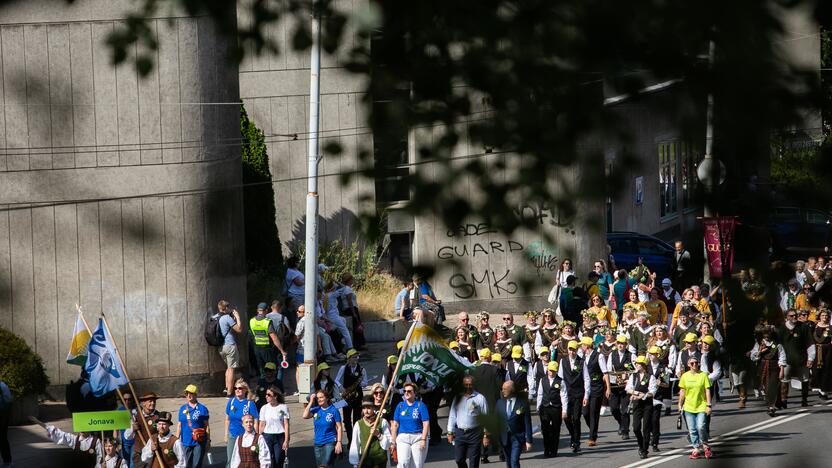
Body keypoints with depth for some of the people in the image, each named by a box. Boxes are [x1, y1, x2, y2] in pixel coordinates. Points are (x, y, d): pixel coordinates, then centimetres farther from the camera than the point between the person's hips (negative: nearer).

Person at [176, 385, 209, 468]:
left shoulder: (202, 409, -1)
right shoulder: (182, 408, 10)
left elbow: (206, 426, 1)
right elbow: (179, 425, 14)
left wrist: (208, 440, -1)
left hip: (199, 442, -4)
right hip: (186, 442, 4)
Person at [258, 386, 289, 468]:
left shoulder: (283, 407, -1)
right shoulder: (264, 408, 5)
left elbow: (286, 425, -1)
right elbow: (261, 425, 8)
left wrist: (286, 440, -7)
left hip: (280, 436, -2)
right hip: (267, 436, 2)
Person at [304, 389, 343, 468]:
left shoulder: (333, 411, -4)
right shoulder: (316, 410, 6)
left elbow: (339, 427, -3)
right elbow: (305, 416, -10)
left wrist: (339, 442, -10)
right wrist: (311, 402, -6)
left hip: (330, 443, -5)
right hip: (318, 443, 5)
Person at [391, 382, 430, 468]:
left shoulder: (420, 405, 1)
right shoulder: (400, 406, 9)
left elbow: (426, 424, -3)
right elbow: (395, 425, 11)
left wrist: (423, 439, -13)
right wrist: (393, 442, 8)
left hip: (418, 438, -1)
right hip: (402, 438, 1)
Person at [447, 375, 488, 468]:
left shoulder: (480, 398, -1)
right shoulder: (458, 398, 11)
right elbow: (452, 415, 15)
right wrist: (450, 432, 11)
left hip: (474, 433, -3)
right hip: (460, 432, 3)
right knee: (459, 459, 3)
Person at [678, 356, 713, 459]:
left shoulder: (703, 375, -2)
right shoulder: (685, 376, 4)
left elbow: (707, 391, -2)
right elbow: (682, 392, 11)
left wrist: (708, 405, -7)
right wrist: (680, 405, 10)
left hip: (701, 406, -3)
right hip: (689, 407, 3)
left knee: (701, 427, -15)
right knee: (692, 429, 2)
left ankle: (705, 446, 5)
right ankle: (697, 449, 12)